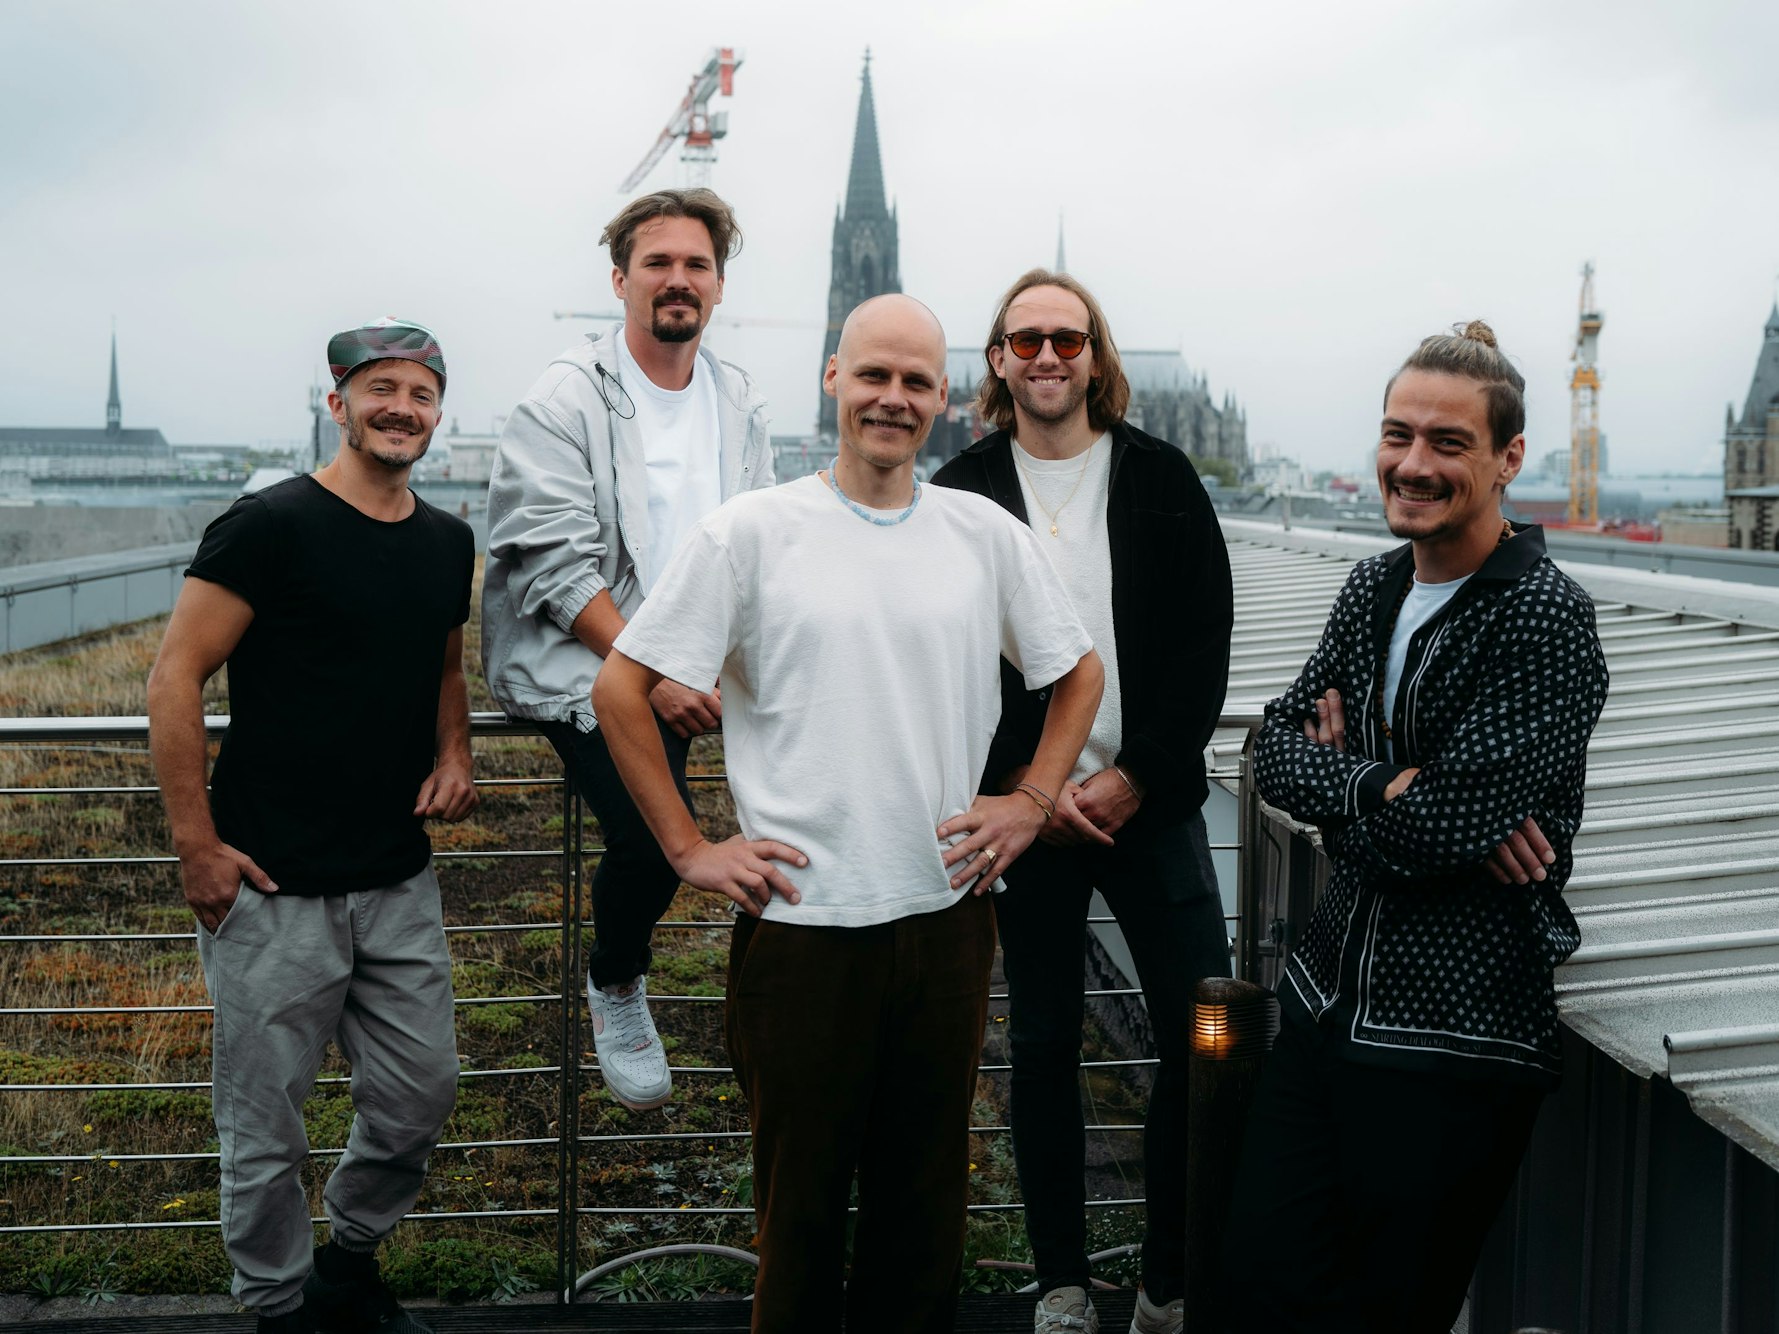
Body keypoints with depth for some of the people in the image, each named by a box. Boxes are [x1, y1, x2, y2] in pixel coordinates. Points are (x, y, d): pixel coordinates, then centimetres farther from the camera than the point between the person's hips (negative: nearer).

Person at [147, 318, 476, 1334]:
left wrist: (454, 754, 5)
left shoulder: (448, 543, 9)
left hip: (400, 880, 6)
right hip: (274, 888, -6)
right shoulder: (272, 525, -11)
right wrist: (198, 843, -13)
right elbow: (177, 678, -11)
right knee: (267, 1126, 5)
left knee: (421, 1094, 13)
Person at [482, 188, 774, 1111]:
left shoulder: (739, 402, 13)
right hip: (584, 661, -5)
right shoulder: (565, 400, -5)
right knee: (653, 835, -24)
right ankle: (615, 986, 9)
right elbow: (557, 563, -12)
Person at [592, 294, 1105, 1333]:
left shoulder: (987, 534, 4)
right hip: (803, 923, -3)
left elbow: (1079, 671, 17)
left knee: (926, 1194, 15)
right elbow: (621, 687, -2)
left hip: (946, 915, 3)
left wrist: (1032, 802, 6)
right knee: (803, 1198, 10)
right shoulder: (751, 534, -4)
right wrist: (689, 847, -5)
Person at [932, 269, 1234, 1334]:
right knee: (1045, 1047, 8)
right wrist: (1024, 784, -10)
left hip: (1150, 800, 1)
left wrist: (1130, 778, -9)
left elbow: (1205, 645, -1)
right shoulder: (961, 494, 2)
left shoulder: (1161, 479, 3)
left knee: (1205, 1034, -3)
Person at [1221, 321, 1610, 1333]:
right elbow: (1278, 749, 4)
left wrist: (1339, 778, -6)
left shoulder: (1546, 617, -15)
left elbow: (1455, 822, -23)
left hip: (1457, 1041, -7)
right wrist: (1390, 788, -14)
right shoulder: (1374, 588, 8)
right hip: (1330, 1002, 7)